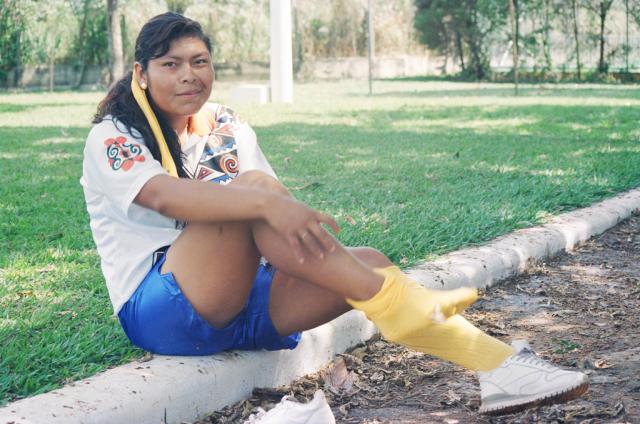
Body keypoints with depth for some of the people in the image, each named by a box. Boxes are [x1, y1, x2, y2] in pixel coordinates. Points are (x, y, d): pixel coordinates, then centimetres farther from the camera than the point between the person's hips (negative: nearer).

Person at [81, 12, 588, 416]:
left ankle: (500, 366, -24)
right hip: (160, 309, -6)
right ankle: (396, 305, -33)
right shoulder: (112, 139, -5)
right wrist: (267, 202, -41)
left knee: (366, 262, -18)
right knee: (252, 184, -29)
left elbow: (271, 210, 8)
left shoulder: (229, 130, 15)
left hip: (243, 301, 6)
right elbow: (163, 194, -27)